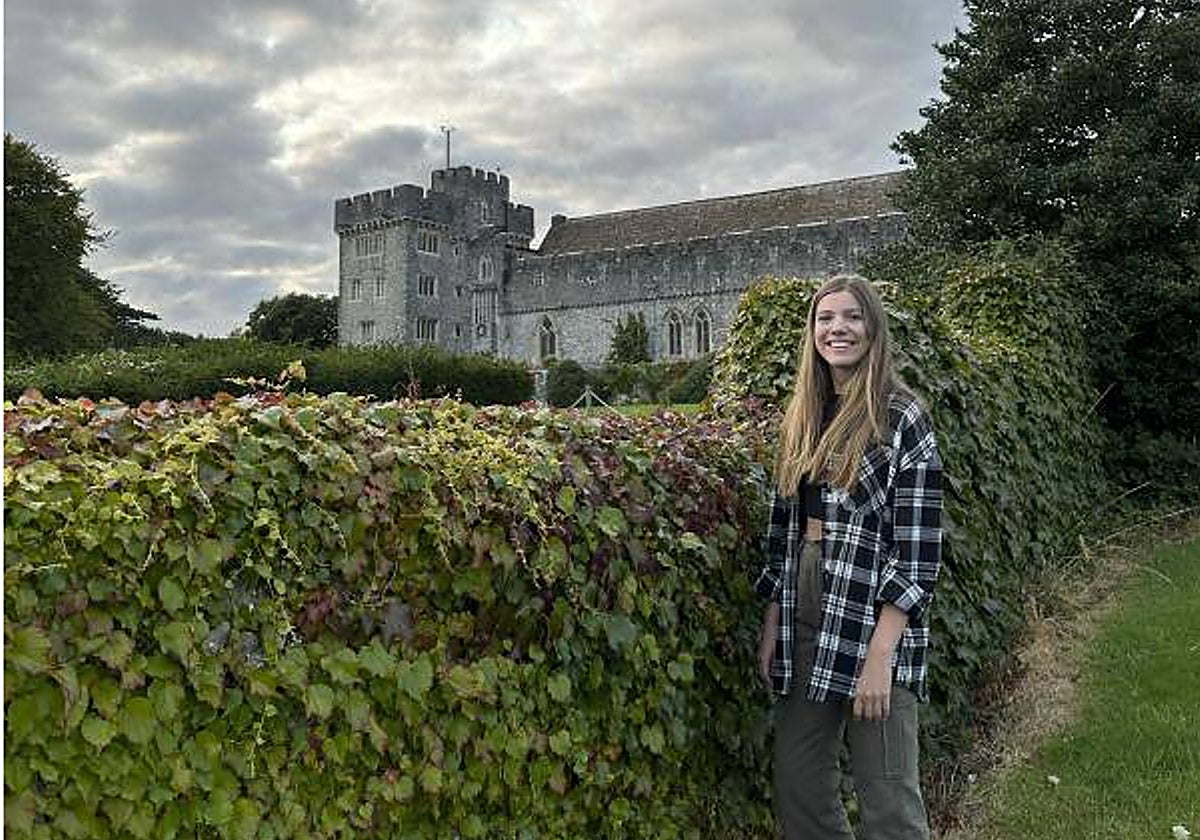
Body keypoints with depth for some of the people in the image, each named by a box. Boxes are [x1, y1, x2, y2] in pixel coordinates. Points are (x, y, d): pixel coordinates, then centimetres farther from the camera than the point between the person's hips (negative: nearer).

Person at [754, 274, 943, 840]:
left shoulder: (902, 419, -8)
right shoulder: (802, 417, 10)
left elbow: (918, 552, -13)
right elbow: (783, 528, 11)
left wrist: (880, 656, -18)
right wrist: (771, 629, 7)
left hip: (872, 624, -6)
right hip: (802, 622, 6)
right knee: (797, 789, 14)